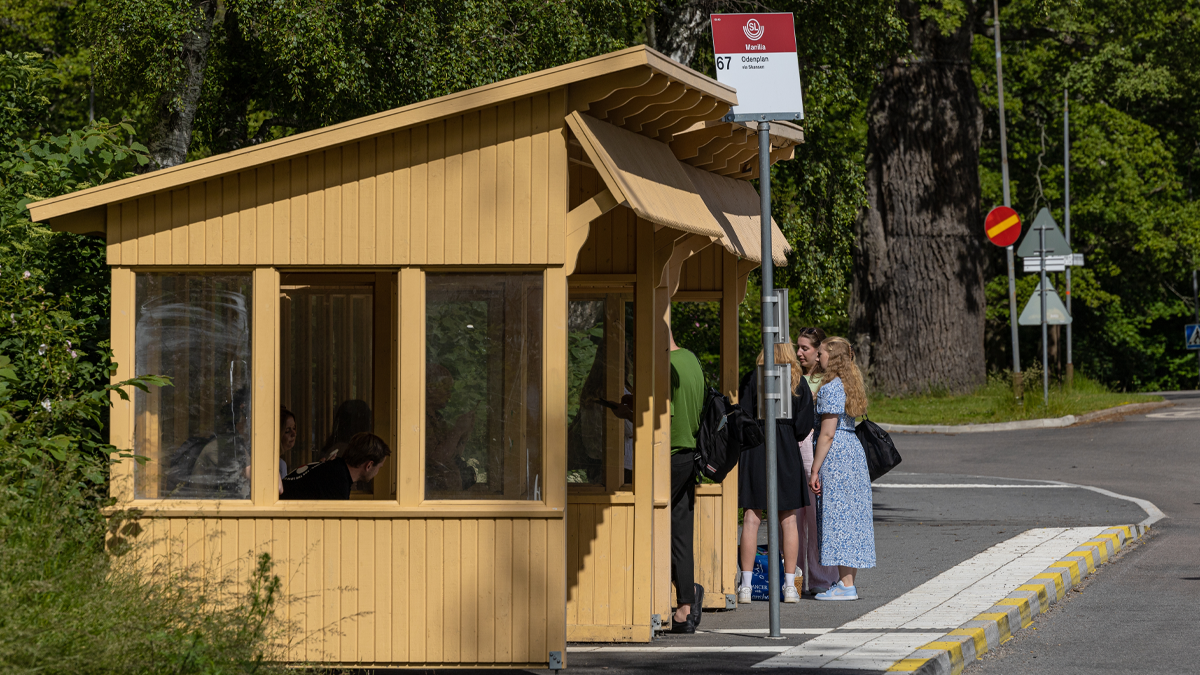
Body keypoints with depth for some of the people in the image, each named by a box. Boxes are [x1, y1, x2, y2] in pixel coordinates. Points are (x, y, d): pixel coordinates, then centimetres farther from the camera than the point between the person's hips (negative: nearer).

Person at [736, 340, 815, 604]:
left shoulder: (752, 379, -2)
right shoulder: (799, 382, 2)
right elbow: (804, 426, -1)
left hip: (755, 450, -1)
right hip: (787, 452, 1)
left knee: (752, 517, 1)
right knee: (788, 519, 7)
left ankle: (746, 585, -2)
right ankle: (790, 585, 6)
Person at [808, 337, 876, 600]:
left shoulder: (831, 388, -14)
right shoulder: (849, 385, 14)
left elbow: (827, 434, -18)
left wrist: (814, 470, -15)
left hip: (835, 456, -10)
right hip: (854, 449, 10)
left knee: (838, 516, -7)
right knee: (851, 517, 10)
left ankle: (846, 585, -8)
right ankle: (848, 581, 14)